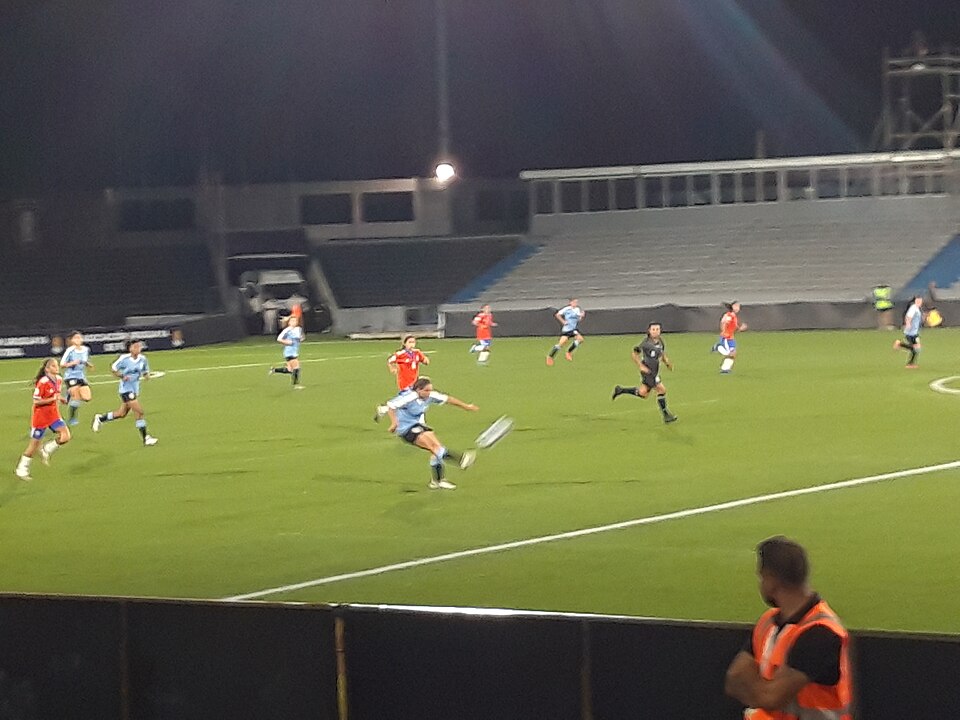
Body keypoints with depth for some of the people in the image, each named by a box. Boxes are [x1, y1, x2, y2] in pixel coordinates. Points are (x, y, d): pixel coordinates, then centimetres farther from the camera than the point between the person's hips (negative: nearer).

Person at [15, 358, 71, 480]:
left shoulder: (59, 380, 1)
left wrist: (61, 399, -1)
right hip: (40, 416, -6)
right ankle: (21, 470, 18)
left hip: (53, 415, 6)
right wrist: (53, 399, -27)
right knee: (34, 444, 2)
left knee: (66, 436, -13)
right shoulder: (43, 382, -21)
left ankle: (46, 451, 12)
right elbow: (36, 401, -21)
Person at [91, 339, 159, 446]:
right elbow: (113, 368, -4)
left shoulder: (142, 359, -1)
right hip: (126, 389, -7)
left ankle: (99, 419, 37)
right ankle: (145, 438, -6)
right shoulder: (124, 358, -15)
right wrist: (122, 376, -18)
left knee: (122, 414, 16)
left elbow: (145, 371, 12)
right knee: (139, 411, -13)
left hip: (135, 389, 7)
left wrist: (146, 375, -11)